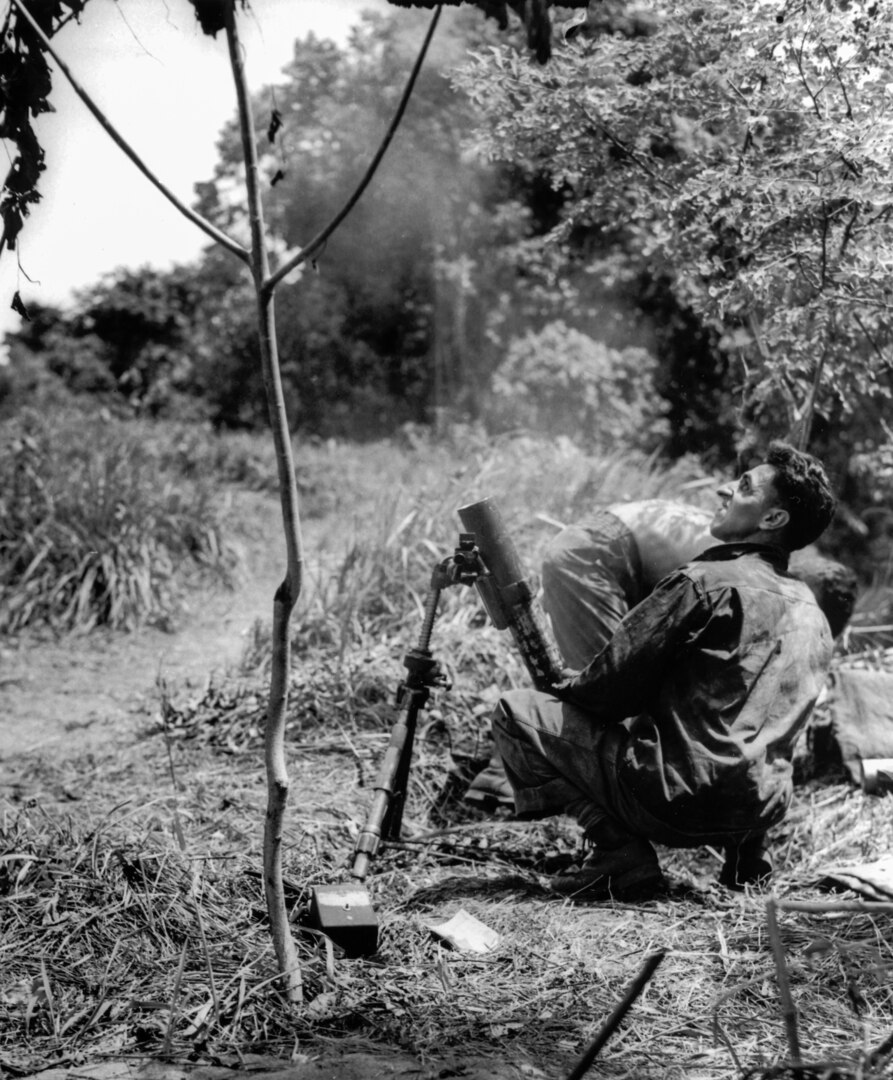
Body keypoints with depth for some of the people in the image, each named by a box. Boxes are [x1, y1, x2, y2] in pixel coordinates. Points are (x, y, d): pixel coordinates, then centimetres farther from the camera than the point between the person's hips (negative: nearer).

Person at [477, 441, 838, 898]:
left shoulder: (705, 583, -11)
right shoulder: (812, 614, 13)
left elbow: (614, 684, -9)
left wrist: (566, 689, 12)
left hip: (686, 799, -8)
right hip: (763, 805, 8)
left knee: (516, 712, 2)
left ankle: (620, 852, -8)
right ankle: (739, 847, 13)